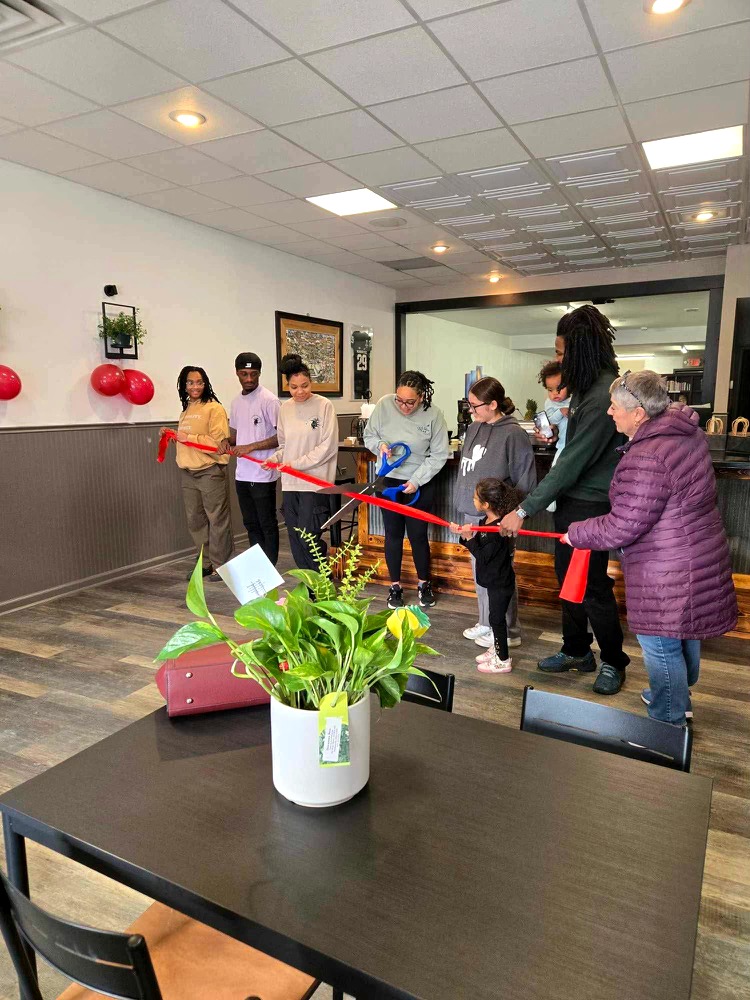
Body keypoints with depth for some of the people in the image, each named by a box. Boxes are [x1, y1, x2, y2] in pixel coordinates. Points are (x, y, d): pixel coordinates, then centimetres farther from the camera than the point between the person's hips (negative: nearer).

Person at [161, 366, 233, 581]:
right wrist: (174, 435, 12)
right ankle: (206, 563, 24)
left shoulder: (214, 408, -9)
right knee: (195, 521, 13)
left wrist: (189, 438, -19)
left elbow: (218, 442, -19)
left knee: (217, 520, 0)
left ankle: (220, 565, 11)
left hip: (210, 472, -8)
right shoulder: (186, 410, 16)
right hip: (188, 473, 8)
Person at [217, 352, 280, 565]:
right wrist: (227, 441, -1)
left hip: (263, 474, -7)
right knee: (250, 524, 16)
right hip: (242, 474, 7)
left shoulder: (268, 400, -11)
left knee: (267, 525, 3)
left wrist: (251, 447, -19)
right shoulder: (236, 402, 12)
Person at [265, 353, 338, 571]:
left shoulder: (324, 406, -6)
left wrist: (297, 463, -11)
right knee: (296, 542, 8)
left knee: (308, 539, -8)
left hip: (315, 483, -5)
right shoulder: (285, 408, 9)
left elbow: (328, 447, -10)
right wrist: (275, 459, -2)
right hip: (290, 483, 6)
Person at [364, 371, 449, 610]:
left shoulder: (434, 415, -15)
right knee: (393, 534, 10)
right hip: (389, 481, 2)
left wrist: (416, 481, -16)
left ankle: (424, 583, 28)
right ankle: (395, 586, 25)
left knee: (418, 535, 6)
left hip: (421, 485, -2)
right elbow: (369, 435, 3)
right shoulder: (384, 405, -11)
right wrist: (380, 444, -20)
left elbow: (439, 456, -9)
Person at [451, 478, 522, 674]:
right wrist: (464, 534, -8)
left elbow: (482, 556, -26)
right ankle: (496, 649, 38)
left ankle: (503, 660, 17)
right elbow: (479, 546, 6)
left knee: (497, 618, 3)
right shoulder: (485, 522, 1)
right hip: (494, 580, 9)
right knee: (496, 617, 22)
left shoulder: (498, 529, -28)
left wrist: (469, 537, -27)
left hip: (500, 583, -9)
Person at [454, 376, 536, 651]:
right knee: (480, 574, 17)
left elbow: (525, 480, -13)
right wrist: (462, 509, 15)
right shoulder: (474, 428, 9)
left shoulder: (513, 434, -14)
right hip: (472, 515, 8)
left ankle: (507, 631, 17)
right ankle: (487, 623, 32)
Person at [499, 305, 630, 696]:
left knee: (593, 587, 3)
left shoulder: (603, 397, -24)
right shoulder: (588, 387, 8)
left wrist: (525, 510, -24)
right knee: (568, 579, 17)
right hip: (571, 502, 10)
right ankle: (577, 652, 33)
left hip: (590, 506, -9)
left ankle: (613, 661, 24)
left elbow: (572, 464, -26)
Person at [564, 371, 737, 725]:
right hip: (698, 558, 10)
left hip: (667, 574, -10)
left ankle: (669, 723, 21)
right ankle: (679, 700, 47)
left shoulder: (646, 460, -28)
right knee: (684, 633, 26)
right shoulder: (688, 433, 3)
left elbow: (622, 527, -24)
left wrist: (576, 533, -9)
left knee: (660, 645, 5)